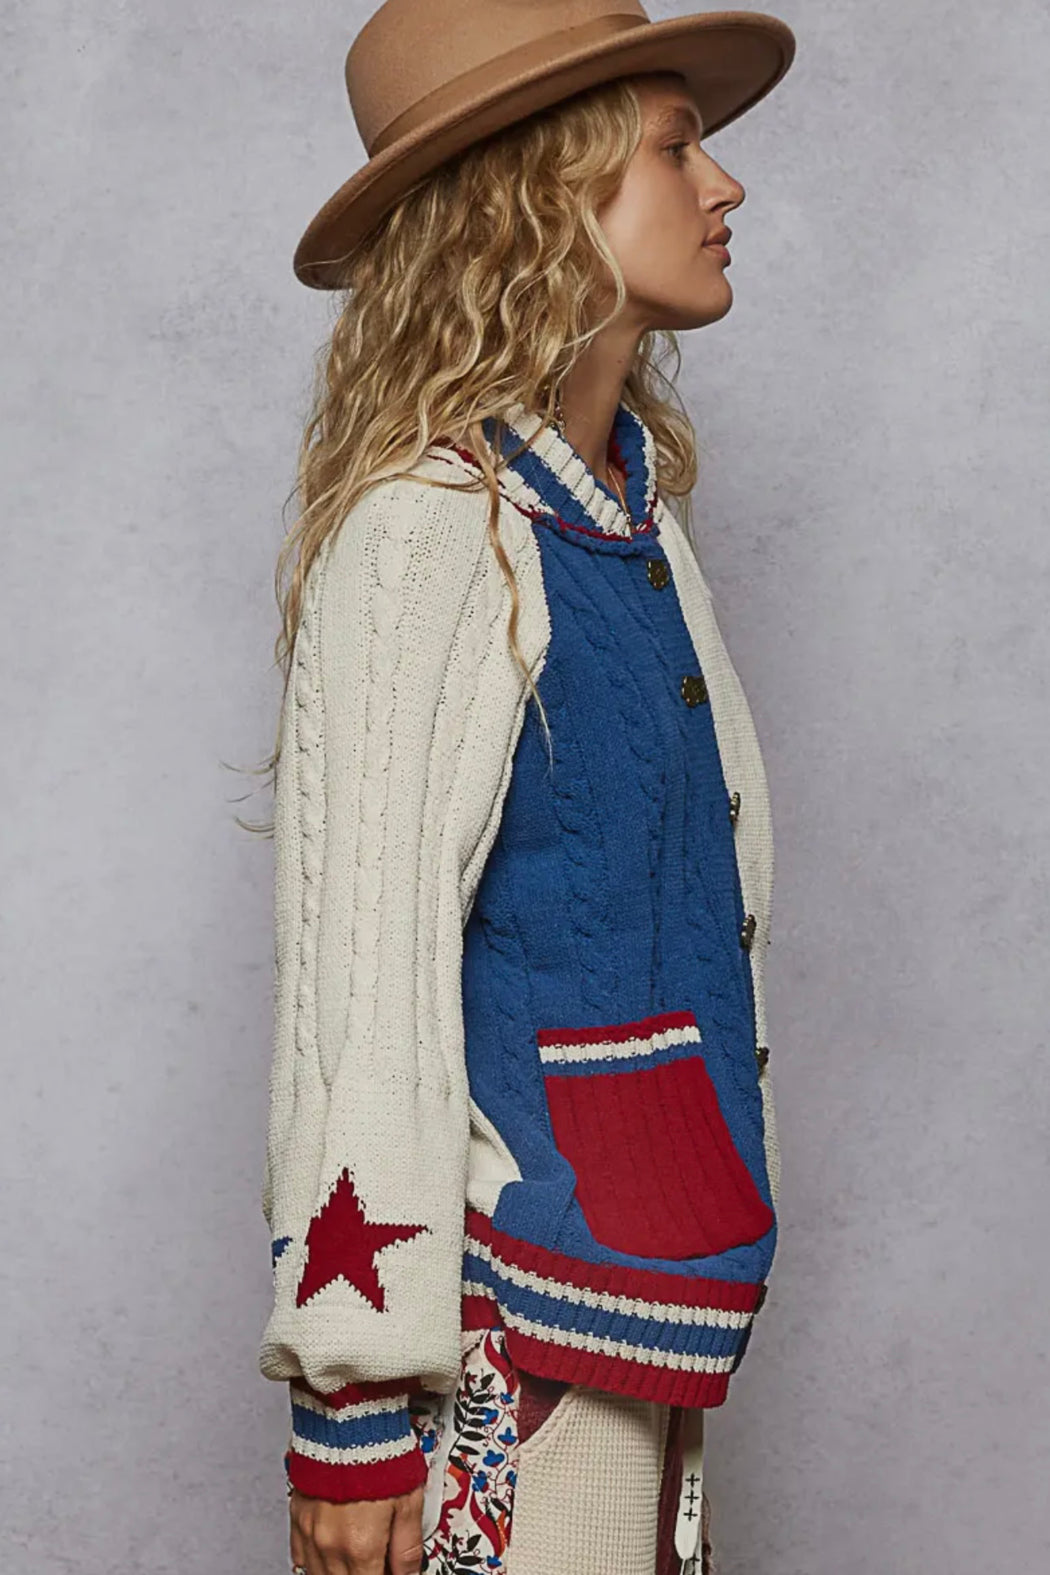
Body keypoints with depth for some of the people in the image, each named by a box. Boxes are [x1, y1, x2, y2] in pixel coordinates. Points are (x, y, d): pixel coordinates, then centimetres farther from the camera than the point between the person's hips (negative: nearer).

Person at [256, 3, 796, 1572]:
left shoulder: (635, 508, 9)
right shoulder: (430, 529, -16)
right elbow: (357, 970, -20)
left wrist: (709, 1232, 17)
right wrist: (353, 1401, -19)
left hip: (655, 1253, 8)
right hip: (508, 1302, -8)